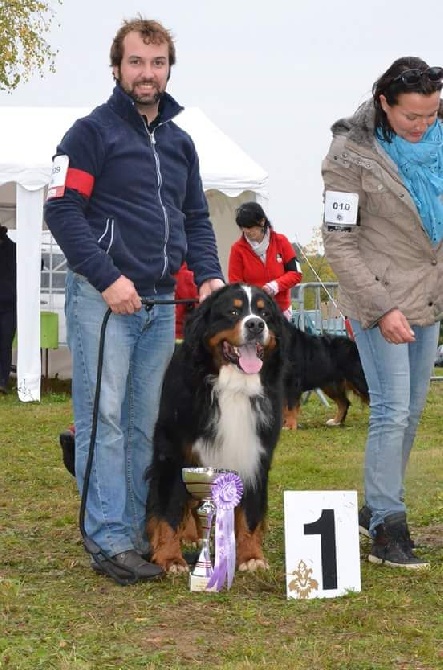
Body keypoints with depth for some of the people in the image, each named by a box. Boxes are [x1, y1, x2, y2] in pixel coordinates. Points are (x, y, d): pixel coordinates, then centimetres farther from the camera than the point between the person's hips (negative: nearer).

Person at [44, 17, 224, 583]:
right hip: (102, 298, -6)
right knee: (104, 421, -7)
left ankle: (141, 533, 15)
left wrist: (209, 276, 3)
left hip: (162, 302, 6)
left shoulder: (179, 142, 18)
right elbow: (62, 210, -10)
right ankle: (110, 543, -6)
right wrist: (108, 278, -17)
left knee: (146, 425, 8)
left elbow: (196, 219, 21)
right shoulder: (92, 131, -2)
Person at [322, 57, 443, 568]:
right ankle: (387, 530, -6)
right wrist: (381, 308, -18)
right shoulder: (352, 156, -14)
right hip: (381, 301, -6)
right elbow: (338, 243, -13)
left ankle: (376, 508, 22)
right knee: (392, 411, -10)